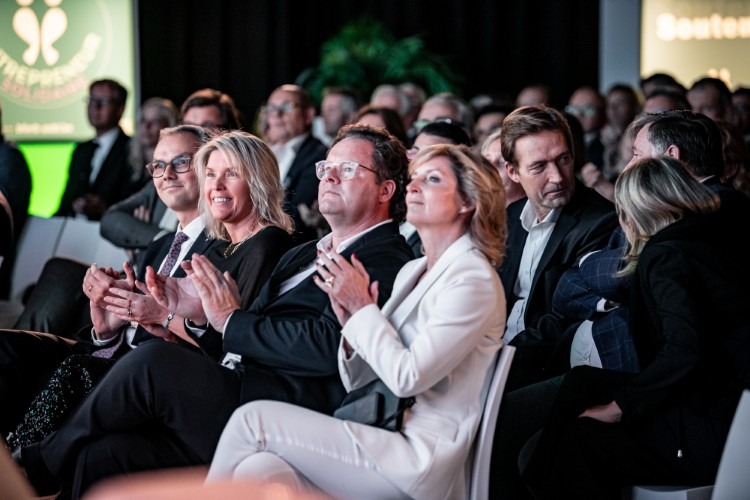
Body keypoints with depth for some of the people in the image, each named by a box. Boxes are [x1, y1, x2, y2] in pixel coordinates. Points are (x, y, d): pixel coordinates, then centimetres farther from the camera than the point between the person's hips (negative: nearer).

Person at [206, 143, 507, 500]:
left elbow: (408, 376, -19)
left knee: (252, 419, -14)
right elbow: (359, 383, 15)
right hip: (384, 440, 7)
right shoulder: (412, 271, 16)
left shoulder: (473, 279, -10)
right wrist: (351, 322, -3)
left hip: (421, 461, -7)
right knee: (257, 470, -17)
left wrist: (362, 309, -8)